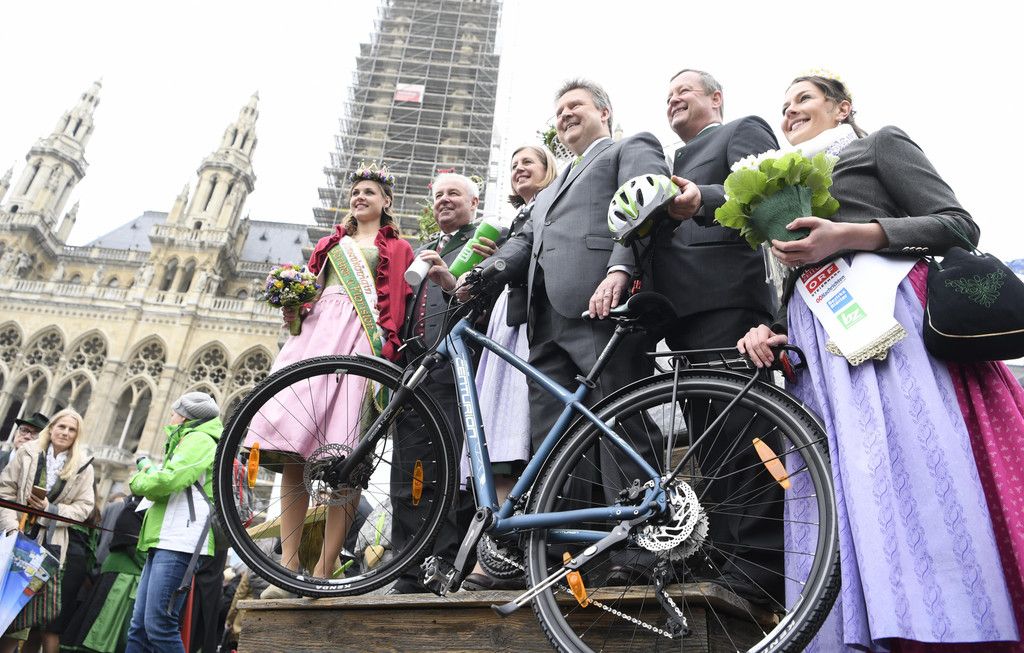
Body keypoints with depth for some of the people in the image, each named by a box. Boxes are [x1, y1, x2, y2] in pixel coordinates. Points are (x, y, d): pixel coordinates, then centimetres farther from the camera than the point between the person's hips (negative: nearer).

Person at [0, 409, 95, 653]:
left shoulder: (83, 467, 6)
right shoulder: (27, 453, 5)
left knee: (47, 613, -4)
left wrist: (49, 509, -11)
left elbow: (83, 507, 4)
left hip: (50, 544, 0)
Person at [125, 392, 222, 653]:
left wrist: (139, 481, 2)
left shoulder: (199, 439, -1)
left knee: (159, 626, -14)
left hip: (179, 544, -10)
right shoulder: (188, 442, 31)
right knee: (139, 626, 8)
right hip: (165, 542, 10)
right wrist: (149, 470, 10)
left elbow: (168, 480, -17)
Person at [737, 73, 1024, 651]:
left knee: (919, 477, -16)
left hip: (884, 314, -5)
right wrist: (769, 330, 6)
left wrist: (850, 236, -11)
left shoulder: (880, 144, 16)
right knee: (843, 497, -4)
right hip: (815, 338, 5)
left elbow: (959, 225, 2)